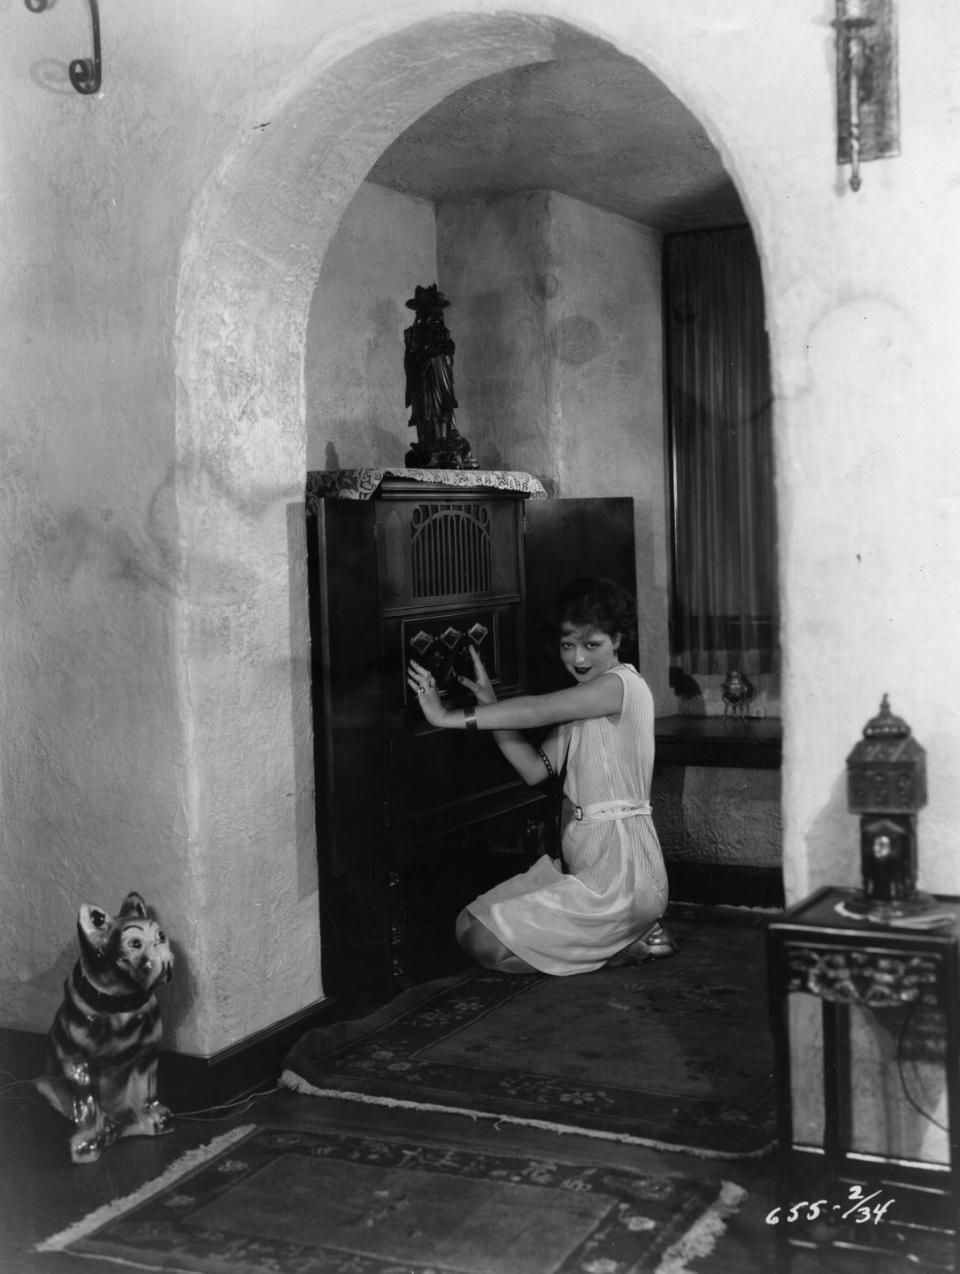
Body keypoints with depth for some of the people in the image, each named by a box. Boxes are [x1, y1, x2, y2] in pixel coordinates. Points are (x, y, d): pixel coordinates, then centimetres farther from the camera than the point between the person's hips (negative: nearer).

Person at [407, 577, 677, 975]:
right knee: (470, 924, 7)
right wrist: (490, 704, -1)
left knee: (486, 942, -12)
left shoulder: (622, 685, -13)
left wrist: (449, 717, -21)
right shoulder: (581, 702, 15)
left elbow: (535, 711, -22)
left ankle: (627, 946, 0)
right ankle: (627, 935, 10)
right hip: (578, 862, 10)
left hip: (619, 871, -10)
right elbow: (536, 768, 7)